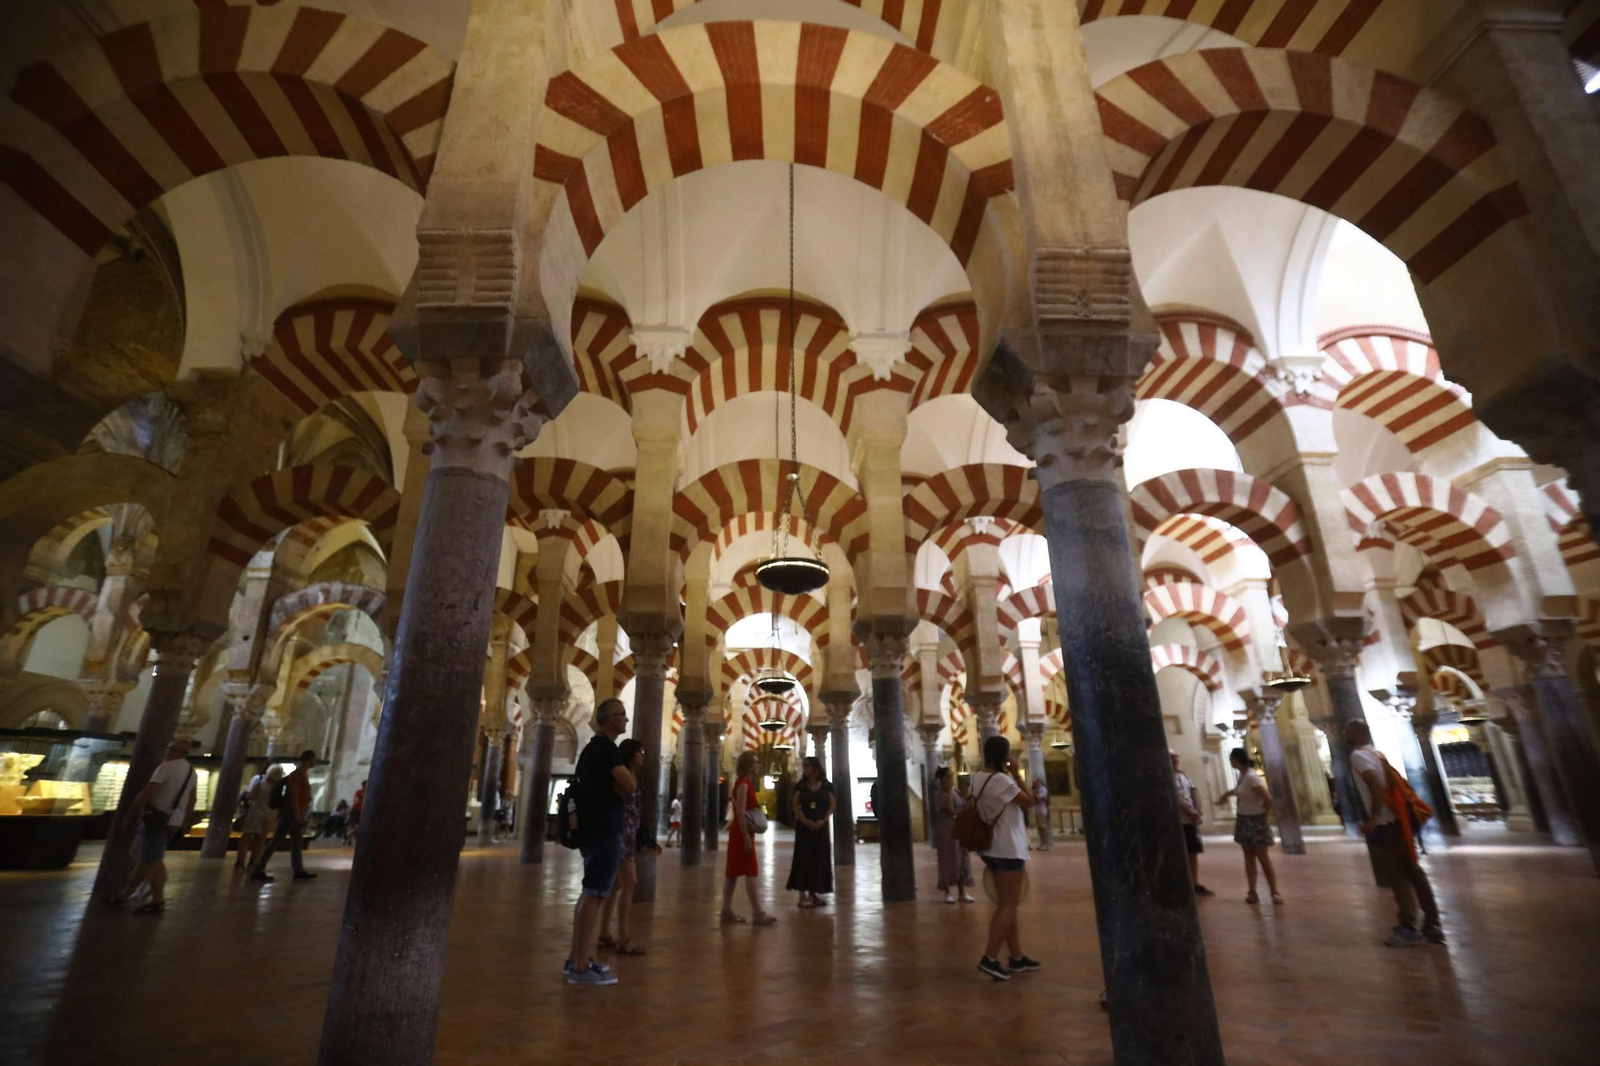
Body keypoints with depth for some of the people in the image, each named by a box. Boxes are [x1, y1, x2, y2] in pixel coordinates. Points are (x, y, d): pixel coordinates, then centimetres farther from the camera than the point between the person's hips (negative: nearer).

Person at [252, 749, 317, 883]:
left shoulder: (303, 773, 15)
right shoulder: (297, 774, -14)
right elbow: (294, 795, -20)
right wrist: (297, 814, -23)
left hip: (295, 814, 10)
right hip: (290, 814, -10)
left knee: (296, 843, 11)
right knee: (276, 841, -6)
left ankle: (299, 871, 14)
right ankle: (258, 870, -1)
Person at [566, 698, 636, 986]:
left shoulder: (593, 747, 16)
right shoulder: (607, 748, -16)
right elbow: (630, 786, -22)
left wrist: (622, 778, -1)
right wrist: (628, 771, -2)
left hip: (593, 829, 10)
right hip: (604, 832, -10)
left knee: (589, 894, 15)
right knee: (595, 896, -7)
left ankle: (576, 959, 21)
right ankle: (581, 967, -4)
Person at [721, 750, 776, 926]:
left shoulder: (744, 783, 13)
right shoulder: (743, 784, -16)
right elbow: (740, 813, -22)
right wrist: (747, 838, -23)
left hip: (740, 832, 9)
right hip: (742, 833, -9)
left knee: (733, 872, 9)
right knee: (751, 872, -6)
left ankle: (727, 911, 13)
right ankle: (757, 913, -2)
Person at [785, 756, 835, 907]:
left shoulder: (827, 786, 3)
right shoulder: (800, 785, 3)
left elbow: (832, 806, 2)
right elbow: (795, 805, -1)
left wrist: (823, 821, -13)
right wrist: (805, 821, -15)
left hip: (821, 826, 1)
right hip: (804, 826, -1)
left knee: (820, 859, 4)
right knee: (804, 857, -3)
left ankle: (814, 892, 16)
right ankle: (803, 894, 2)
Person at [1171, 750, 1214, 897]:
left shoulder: (1183, 774, 14)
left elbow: (1194, 791, 8)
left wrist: (1197, 810, -7)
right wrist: (1189, 811, -19)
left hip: (1191, 819, 7)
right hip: (1176, 820, -7)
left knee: (1193, 852, 11)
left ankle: (1196, 884, 20)